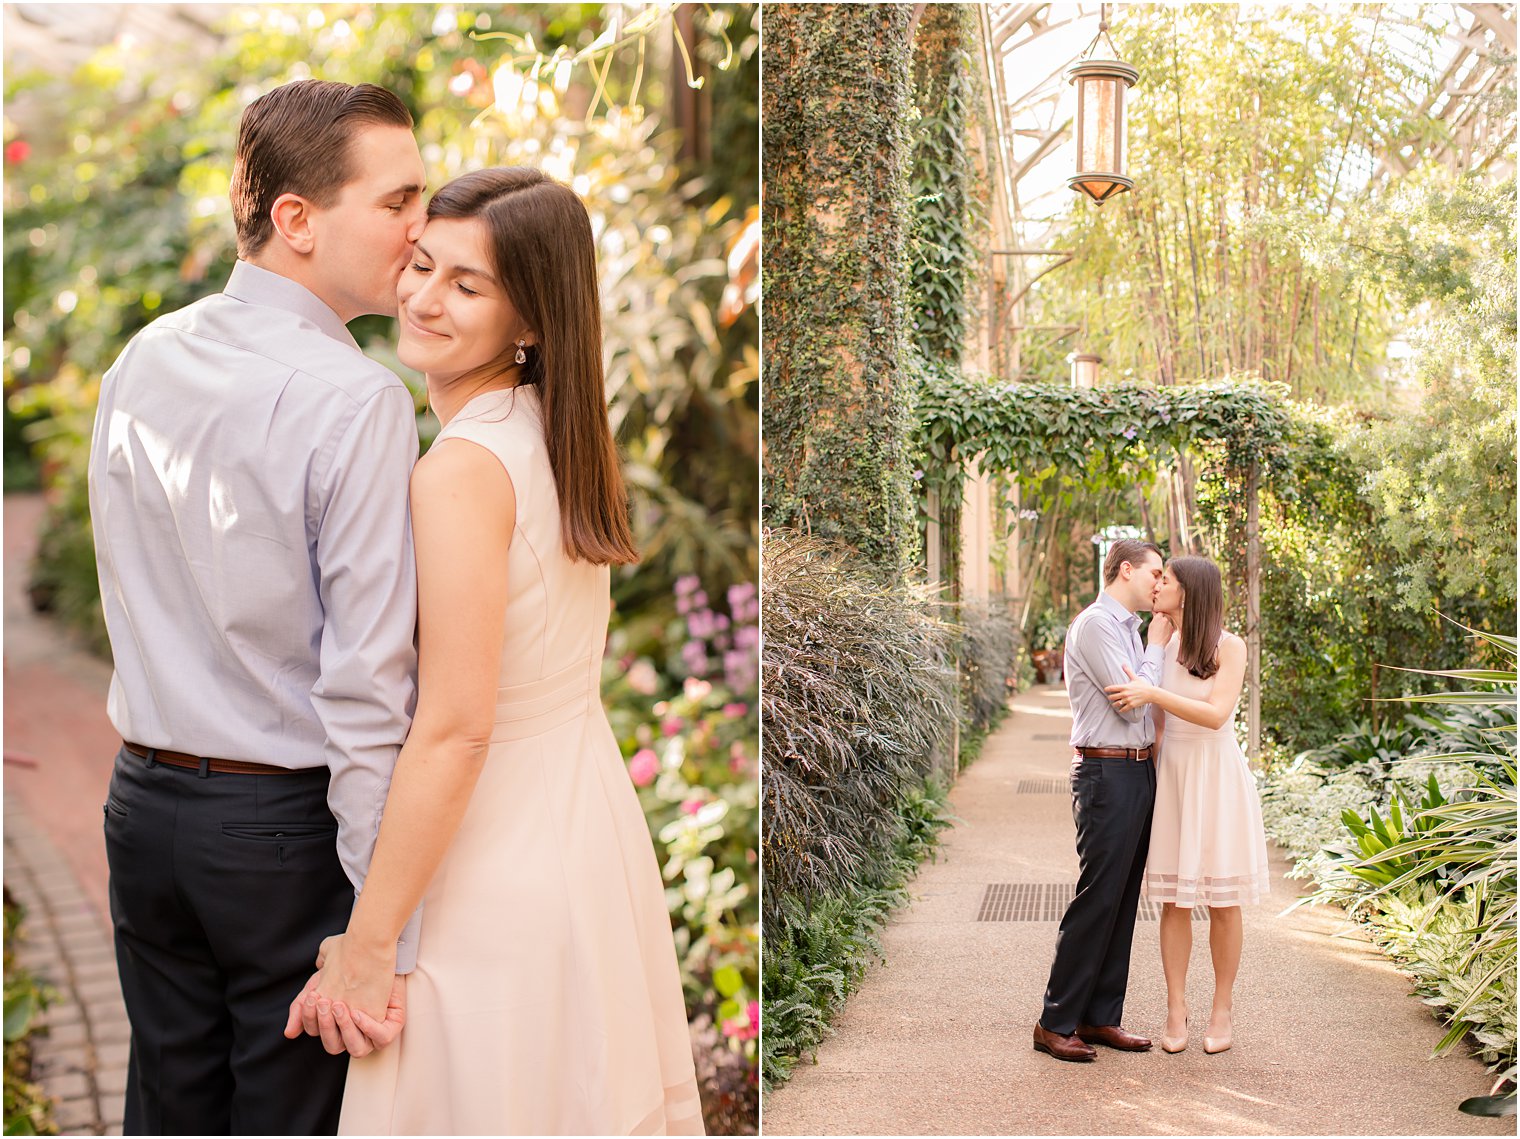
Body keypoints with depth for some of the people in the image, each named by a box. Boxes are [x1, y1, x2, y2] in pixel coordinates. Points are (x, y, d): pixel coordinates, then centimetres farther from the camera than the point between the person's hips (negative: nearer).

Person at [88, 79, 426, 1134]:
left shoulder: (140, 362, 4)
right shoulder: (358, 401, -19)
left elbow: (134, 600, 11)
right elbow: (366, 683, -22)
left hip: (145, 803, 7)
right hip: (289, 823, -6)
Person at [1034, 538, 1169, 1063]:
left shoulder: (1128, 628, 18)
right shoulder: (1094, 625, -12)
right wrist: (1156, 646, -8)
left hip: (1138, 771, 10)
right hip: (1108, 774, -9)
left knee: (1123, 901, 10)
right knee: (1097, 899, -7)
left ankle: (1100, 1017, 16)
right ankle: (1056, 1023, 0)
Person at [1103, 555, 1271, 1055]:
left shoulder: (1228, 647, -6)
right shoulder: (1161, 645, 9)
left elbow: (1216, 714, -18)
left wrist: (1152, 694, -23)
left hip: (1216, 775, -4)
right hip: (1170, 774, 4)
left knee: (1222, 900, 3)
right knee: (1174, 899, 4)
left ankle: (1221, 1012, 13)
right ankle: (1176, 1012, 10)